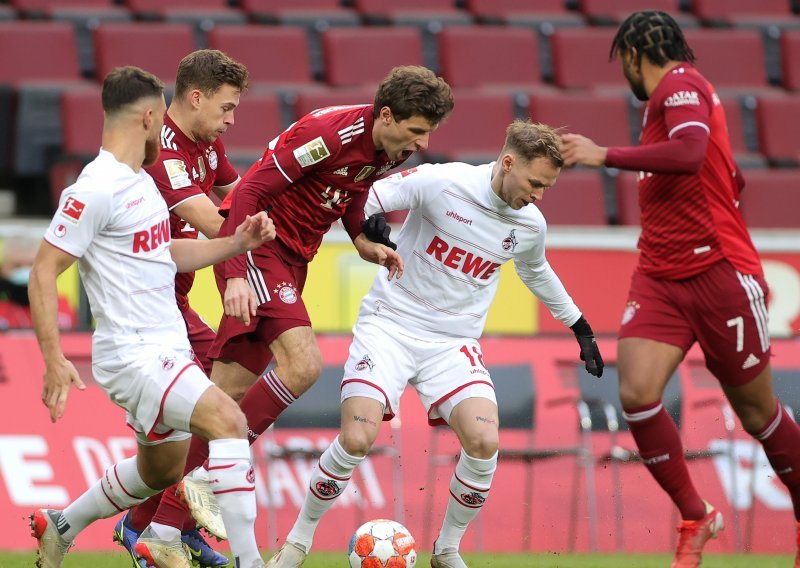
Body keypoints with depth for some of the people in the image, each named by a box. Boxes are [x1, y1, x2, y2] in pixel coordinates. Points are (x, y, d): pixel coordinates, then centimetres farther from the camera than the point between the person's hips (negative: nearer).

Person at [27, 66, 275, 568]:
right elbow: (44, 271, -17)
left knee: (163, 471, 21)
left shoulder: (140, 180, 13)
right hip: (132, 353, -10)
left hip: (168, 347, 10)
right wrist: (54, 360, -23)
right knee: (228, 420, -24)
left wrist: (236, 243, 12)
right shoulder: (96, 189, -17)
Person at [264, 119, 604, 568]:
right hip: (390, 324, -4)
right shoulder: (442, 183, -15)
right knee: (357, 438, -20)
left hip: (454, 344, 4)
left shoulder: (530, 225, 1)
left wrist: (581, 328, 32)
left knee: (484, 443, -19)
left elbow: (537, 273, 24)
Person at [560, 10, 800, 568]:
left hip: (720, 275, -7)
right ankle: (695, 518, 0)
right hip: (660, 281, 7)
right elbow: (731, 179, 25)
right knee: (636, 393, -13)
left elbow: (690, 154, -29)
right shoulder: (670, 96, 17)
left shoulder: (681, 84, -9)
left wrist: (605, 155, -23)